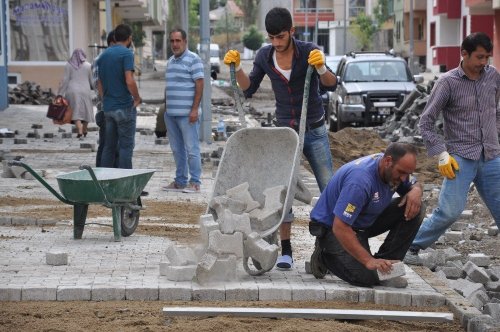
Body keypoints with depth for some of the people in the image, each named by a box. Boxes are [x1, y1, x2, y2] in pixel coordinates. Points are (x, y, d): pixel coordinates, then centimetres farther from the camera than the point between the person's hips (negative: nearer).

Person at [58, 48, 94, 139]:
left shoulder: (69, 65, 1)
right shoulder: (88, 65, 4)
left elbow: (65, 80, -5)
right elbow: (91, 80, 6)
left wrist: (61, 94, -4)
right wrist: (93, 87, 27)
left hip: (73, 91, -1)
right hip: (85, 91, 1)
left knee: (76, 112, -4)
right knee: (85, 110, 16)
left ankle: (80, 132, -20)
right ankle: (84, 131, 27)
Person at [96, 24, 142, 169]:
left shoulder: (103, 55, 12)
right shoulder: (126, 53, -11)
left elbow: (99, 83, 16)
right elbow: (129, 81, -21)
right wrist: (137, 98, -7)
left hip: (108, 107, 7)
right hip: (125, 106, -7)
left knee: (109, 146, 11)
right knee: (126, 146, -2)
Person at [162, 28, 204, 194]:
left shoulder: (193, 59, -6)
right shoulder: (170, 61, 18)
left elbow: (199, 85, -12)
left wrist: (195, 109, -17)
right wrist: (166, 108, 20)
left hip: (187, 114, -8)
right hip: (170, 114, 8)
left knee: (191, 149, -5)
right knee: (177, 149, 11)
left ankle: (195, 182, -1)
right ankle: (180, 181, 16)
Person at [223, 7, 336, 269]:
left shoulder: (308, 51, -12)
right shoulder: (265, 56, -2)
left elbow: (331, 85, -20)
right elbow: (249, 89, 5)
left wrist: (321, 68, -40)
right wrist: (237, 68, -11)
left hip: (314, 131, -2)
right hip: (284, 131, 2)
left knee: (329, 189, 0)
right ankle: (286, 251, 4)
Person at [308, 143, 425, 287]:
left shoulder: (395, 170, -9)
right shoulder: (360, 180, -36)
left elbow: (414, 184, 13)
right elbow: (340, 228, -37)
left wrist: (416, 191, -15)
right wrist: (369, 261, -38)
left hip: (366, 221, 8)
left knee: (415, 209, -9)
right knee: (366, 278, -26)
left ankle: (386, 262, -2)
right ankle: (324, 256, 1)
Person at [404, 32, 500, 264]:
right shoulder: (448, 82, -7)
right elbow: (425, 122, -5)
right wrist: (441, 155, -11)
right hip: (461, 157, -4)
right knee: (450, 210, -12)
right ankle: (412, 247, 4)